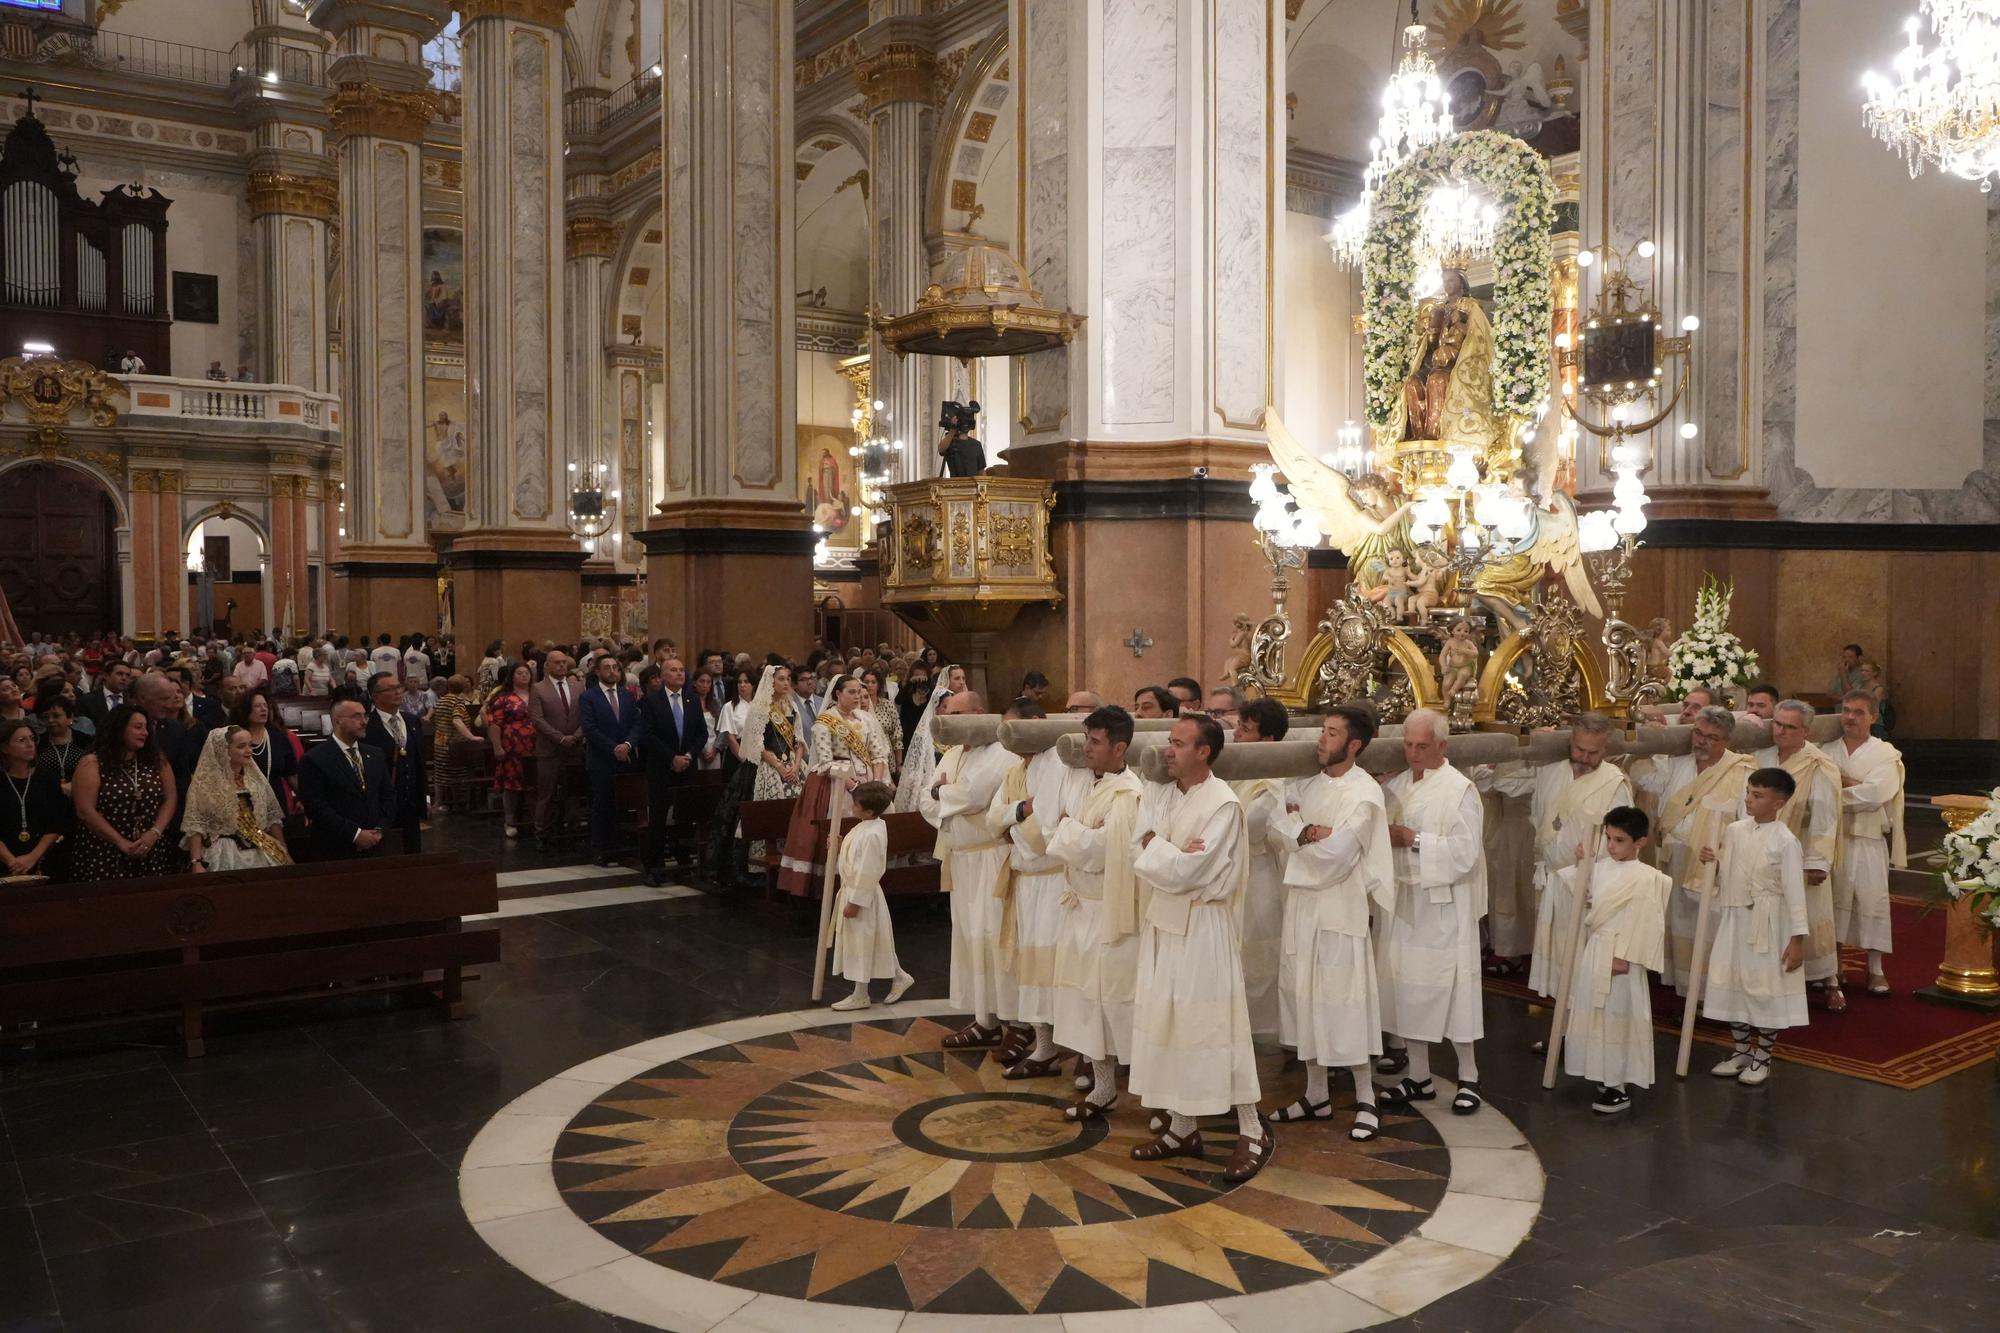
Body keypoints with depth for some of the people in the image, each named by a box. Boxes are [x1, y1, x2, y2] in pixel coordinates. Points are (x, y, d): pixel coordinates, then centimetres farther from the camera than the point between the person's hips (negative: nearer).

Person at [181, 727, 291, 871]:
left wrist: (283, 852, 7)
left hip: (262, 853, 4)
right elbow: (194, 825, -9)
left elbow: (273, 817, 12)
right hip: (224, 855, -4)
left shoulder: (256, 778, 9)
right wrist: (196, 862, -18)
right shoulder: (205, 784, -5)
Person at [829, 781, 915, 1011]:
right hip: (857, 892, 10)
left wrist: (855, 902, -22)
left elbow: (867, 873, -26)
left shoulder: (872, 835, -27)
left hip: (862, 895, -10)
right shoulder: (868, 826, 4)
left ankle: (860, 996, 15)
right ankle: (898, 977, 33)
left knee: (861, 944, 3)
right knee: (873, 943, 20)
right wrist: (841, 845, 4)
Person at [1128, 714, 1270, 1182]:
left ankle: (1253, 1131, 10)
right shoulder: (1165, 798, 8)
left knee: (1214, 1024, -3)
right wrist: (1175, 852, -15)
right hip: (1163, 920, 8)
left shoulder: (1223, 805, -15)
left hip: (1202, 925, -7)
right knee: (1166, 1021, 11)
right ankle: (1182, 1128, 23)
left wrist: (1156, 848, -5)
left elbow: (1184, 871, -20)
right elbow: (1141, 862, 1)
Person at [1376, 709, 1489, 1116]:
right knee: (1407, 987, 9)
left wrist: (1413, 840, -18)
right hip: (1404, 901, 6)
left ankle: (1468, 1078, 16)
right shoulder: (1395, 786, 9)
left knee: (1451, 986, 1)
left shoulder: (1460, 790, -10)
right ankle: (1419, 1077, 22)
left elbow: (1465, 852, -18)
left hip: (1445, 906, -6)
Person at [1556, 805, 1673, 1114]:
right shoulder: (1602, 867, 6)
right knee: (1593, 1013, 14)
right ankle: (1603, 1076, 28)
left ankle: (1620, 1088, 7)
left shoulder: (1644, 878, -15)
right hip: (1593, 951, 8)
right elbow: (1583, 898, 16)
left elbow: (1641, 923, -16)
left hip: (1619, 956, -8)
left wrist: (1624, 957, -19)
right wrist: (1582, 864, 6)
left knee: (1617, 1016, -1)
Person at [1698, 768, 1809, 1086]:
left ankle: (1762, 1058, 20)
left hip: (1767, 925, -6)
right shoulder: (1734, 831, 3)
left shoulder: (1785, 842, -14)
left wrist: (1798, 939, -16)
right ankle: (1741, 1051, 29)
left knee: (1765, 989, 3)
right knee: (1732, 986, 13)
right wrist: (1712, 863, -9)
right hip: (1733, 920, 6)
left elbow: (1794, 892, -14)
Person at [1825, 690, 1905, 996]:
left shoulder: (1886, 754, 0)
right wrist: (1853, 783, -14)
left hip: (1867, 841, -2)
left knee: (1872, 901, -4)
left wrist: (1835, 790, -8)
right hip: (1830, 837, 2)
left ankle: (1876, 969, 5)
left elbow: (1875, 795, -14)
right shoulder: (1827, 751, 10)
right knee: (1832, 901, 5)